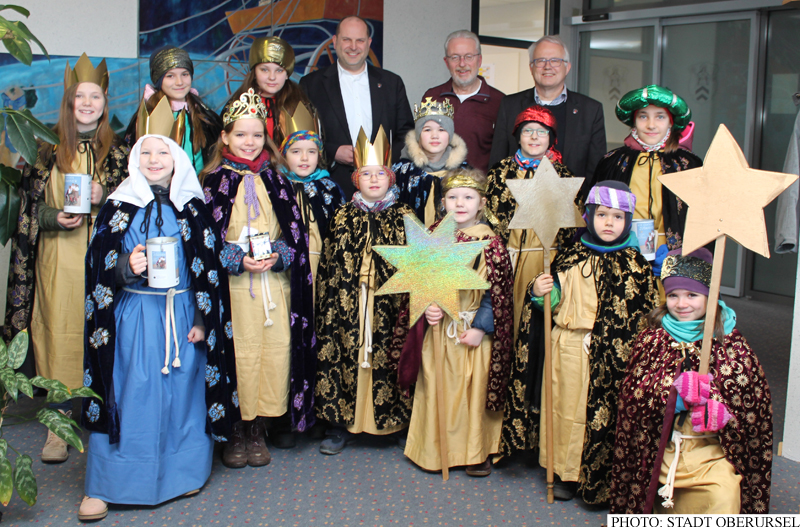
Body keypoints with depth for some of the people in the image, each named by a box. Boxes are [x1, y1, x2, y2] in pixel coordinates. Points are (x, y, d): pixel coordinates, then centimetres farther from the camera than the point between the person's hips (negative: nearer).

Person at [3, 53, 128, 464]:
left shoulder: (118, 152, 8)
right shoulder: (46, 149, 6)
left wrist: (104, 198, -10)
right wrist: (53, 218, -10)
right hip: (58, 259, 0)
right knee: (59, 332, -1)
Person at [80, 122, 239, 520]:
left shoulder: (193, 208, 5)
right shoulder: (119, 207, 4)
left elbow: (209, 269, 5)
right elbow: (99, 265, 2)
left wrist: (203, 320, -1)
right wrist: (127, 266, -19)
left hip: (183, 314, 1)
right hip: (133, 315, -1)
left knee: (183, 392, 5)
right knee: (128, 395, -2)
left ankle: (183, 471, 21)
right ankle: (104, 485, 7)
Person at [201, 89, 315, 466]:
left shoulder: (277, 181, 11)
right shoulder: (214, 181, 4)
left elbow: (295, 232, 11)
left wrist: (277, 255, -7)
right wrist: (239, 260, -12)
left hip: (274, 282, 3)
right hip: (232, 283, -2)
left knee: (276, 347, -1)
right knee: (238, 352, -4)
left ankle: (258, 429, 12)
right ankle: (235, 432, 10)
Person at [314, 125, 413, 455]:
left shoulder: (405, 217, 4)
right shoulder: (343, 218, 7)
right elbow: (328, 267, 6)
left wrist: (410, 307, -2)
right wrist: (329, 310, 1)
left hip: (390, 305, -1)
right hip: (349, 307, 1)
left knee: (391, 358, 0)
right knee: (347, 353, 1)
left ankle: (397, 422, 14)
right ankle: (342, 424, 14)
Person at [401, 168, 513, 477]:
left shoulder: (490, 243, -7)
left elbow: (497, 292, -8)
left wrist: (481, 328, -13)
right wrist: (426, 308, -10)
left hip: (473, 329, -3)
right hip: (439, 327, 3)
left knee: (476, 390, 5)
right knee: (437, 389, 9)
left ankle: (477, 452, 21)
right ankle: (436, 449, 25)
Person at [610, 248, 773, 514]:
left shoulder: (732, 345, -3)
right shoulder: (652, 338, 3)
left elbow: (754, 409, -4)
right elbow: (631, 394, 0)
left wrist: (709, 400, -20)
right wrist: (672, 399, -16)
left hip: (713, 450, -2)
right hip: (662, 450, 2)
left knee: (723, 498, -25)